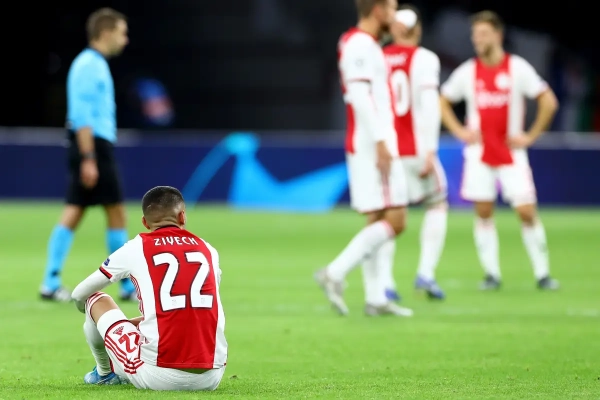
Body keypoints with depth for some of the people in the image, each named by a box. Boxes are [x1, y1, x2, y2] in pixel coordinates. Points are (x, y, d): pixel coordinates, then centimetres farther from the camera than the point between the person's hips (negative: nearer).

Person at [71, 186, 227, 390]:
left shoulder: (135, 249, 5)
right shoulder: (208, 250, 14)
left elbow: (79, 295, 18)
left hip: (159, 377, -3)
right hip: (211, 378, 3)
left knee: (97, 301, 21)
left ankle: (105, 373, 42)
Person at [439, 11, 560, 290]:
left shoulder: (518, 68, -4)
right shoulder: (467, 72, 3)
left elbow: (548, 102, -3)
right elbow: (442, 101, 15)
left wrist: (531, 136, -6)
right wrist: (459, 131, 4)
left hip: (511, 152, -2)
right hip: (479, 154, 2)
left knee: (527, 211, -7)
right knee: (483, 212, -1)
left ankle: (542, 274, 1)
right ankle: (492, 274, 7)